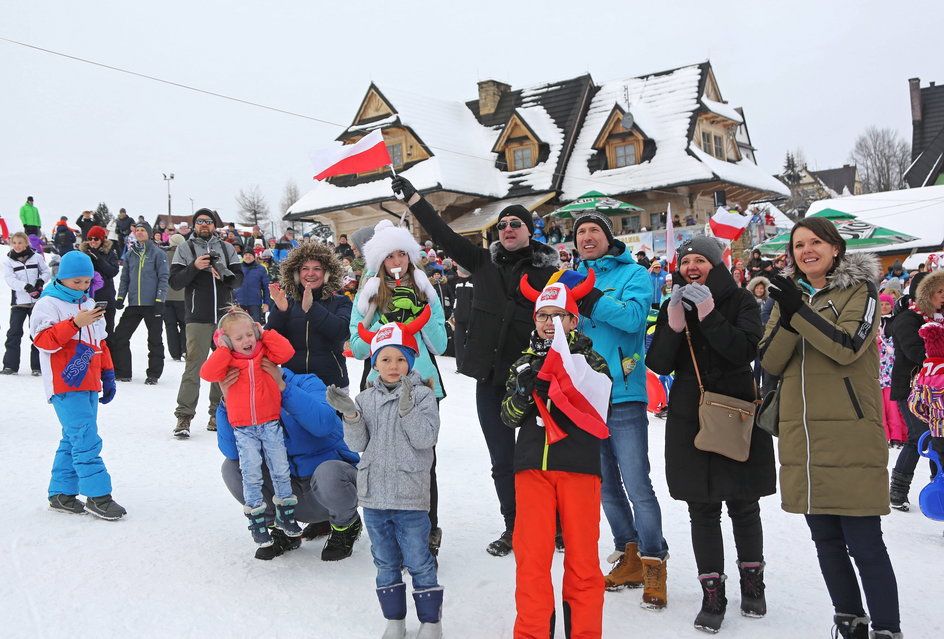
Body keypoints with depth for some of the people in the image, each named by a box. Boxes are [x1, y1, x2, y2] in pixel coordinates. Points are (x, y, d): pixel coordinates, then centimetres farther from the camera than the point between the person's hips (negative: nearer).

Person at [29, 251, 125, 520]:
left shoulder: (88, 304, 20)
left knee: (74, 438, 11)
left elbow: (100, 342, 25)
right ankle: (97, 496, -10)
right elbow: (43, 339, -17)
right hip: (65, 384, -8)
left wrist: (108, 374, 20)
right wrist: (75, 323, -26)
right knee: (86, 438, -13)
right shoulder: (48, 304, -4)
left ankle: (62, 493, 19)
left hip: (88, 384, 8)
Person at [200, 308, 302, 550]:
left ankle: (285, 514, 20)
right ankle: (257, 522, 10)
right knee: (251, 473, -2)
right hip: (243, 428, -1)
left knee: (280, 469, 5)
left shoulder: (265, 352, 5)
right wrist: (223, 349, -14)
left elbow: (286, 352, -9)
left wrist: (266, 334, -6)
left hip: (270, 423, 1)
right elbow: (208, 373, -15)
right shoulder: (227, 359, 0)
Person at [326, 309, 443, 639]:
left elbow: (425, 438, -15)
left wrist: (407, 408, -27)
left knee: (418, 560, 3)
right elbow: (358, 444, 0)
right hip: (374, 494, 4)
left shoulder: (423, 395, -5)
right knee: (385, 562, 15)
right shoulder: (366, 398, 6)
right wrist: (350, 414, -16)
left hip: (410, 496, -4)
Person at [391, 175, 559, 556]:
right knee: (502, 460, 11)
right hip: (491, 378, 4)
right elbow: (445, 235, 9)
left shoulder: (548, 270, 0)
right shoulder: (485, 263, 11)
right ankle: (513, 528, 25)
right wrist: (413, 198, 7)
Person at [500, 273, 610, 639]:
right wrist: (523, 390, -12)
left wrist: (558, 378, -20)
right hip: (532, 466, 2)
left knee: (582, 556, 3)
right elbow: (508, 417, 8)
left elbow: (596, 411, -10)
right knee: (532, 555, 1)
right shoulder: (525, 364, 16)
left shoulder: (590, 361, 6)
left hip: (580, 467, -2)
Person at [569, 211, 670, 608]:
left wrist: (589, 300, -24)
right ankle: (629, 558, 27)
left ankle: (654, 565, 8)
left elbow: (634, 316, -18)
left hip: (623, 394, -5)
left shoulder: (633, 274, 0)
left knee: (637, 485, -6)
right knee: (605, 484, 13)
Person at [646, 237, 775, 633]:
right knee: (702, 511, 4)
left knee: (743, 505, 9)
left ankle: (752, 584, 29)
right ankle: (712, 596, 12)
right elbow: (659, 365, -3)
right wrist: (675, 324, -17)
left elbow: (746, 351, -17)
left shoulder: (739, 301, -1)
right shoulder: (673, 306, 6)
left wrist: (708, 314, -23)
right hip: (689, 418, 2)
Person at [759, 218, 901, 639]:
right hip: (802, 435, 5)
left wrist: (801, 310, -21)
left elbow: (848, 347, -16)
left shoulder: (860, 291, 0)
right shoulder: (790, 295, 14)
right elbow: (770, 362, 3)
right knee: (825, 538, 14)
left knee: (864, 543, -5)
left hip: (850, 435, -5)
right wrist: (787, 318, -13)